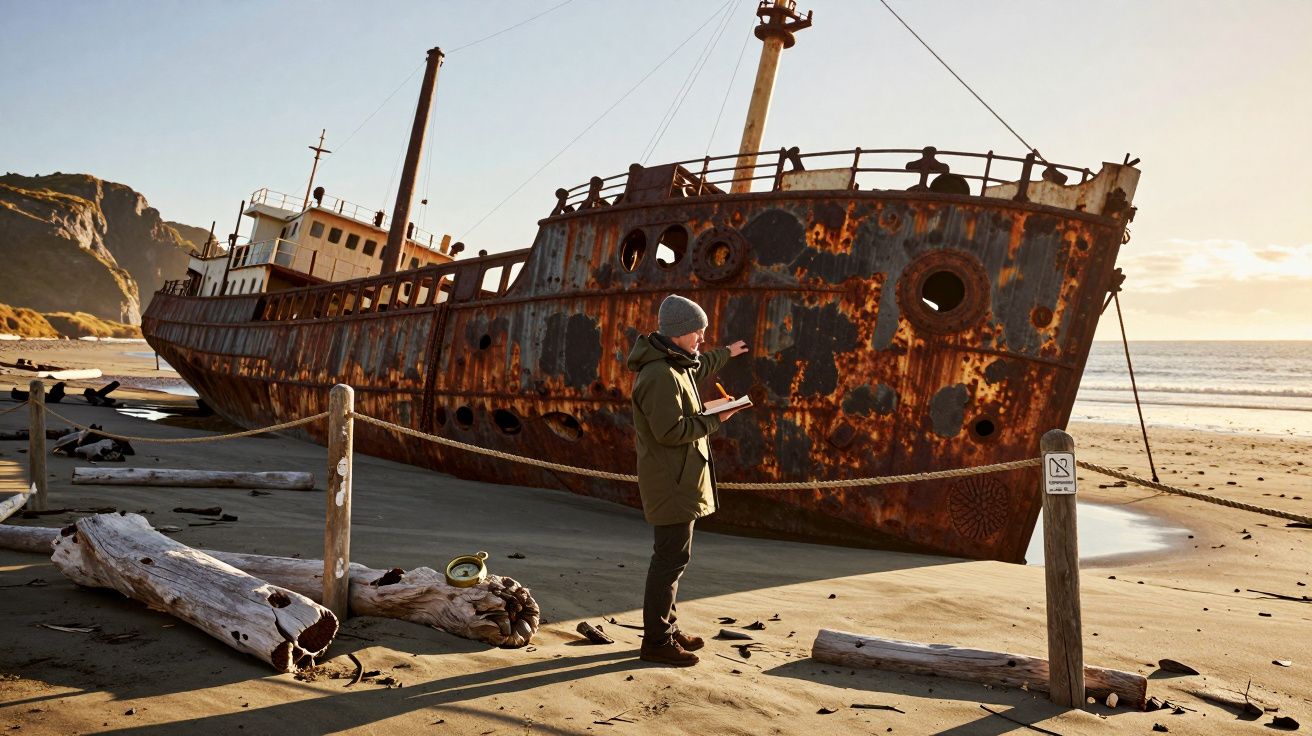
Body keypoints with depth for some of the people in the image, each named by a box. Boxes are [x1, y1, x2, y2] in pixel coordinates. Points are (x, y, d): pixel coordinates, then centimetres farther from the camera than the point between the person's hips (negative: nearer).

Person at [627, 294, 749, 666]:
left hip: (677, 478, 11)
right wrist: (714, 419, -16)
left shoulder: (677, 364, 14)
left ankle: (667, 627, 26)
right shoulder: (661, 376, -20)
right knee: (672, 557, -7)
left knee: (673, 555, 16)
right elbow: (671, 430, -27)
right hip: (672, 481, -11)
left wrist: (726, 354, 53)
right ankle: (657, 640, -1)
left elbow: (699, 367, 39)